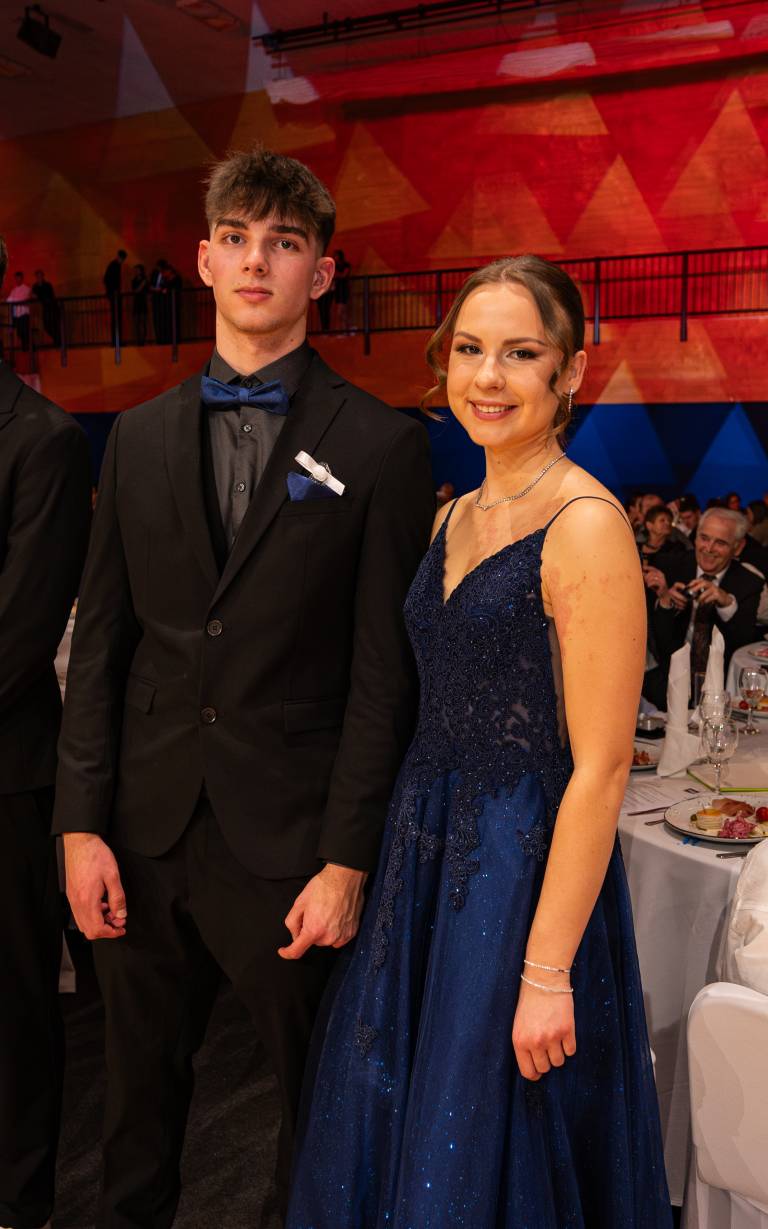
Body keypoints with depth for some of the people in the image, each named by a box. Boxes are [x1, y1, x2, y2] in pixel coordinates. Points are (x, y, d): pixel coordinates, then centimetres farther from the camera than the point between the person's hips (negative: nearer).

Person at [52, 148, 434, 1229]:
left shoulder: (381, 446, -5)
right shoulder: (139, 437, 8)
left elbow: (384, 669, -7)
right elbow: (100, 640, 6)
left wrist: (346, 860, -10)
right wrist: (81, 823, 1)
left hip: (289, 839, -3)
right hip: (144, 829, 4)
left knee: (319, 1098, 13)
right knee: (139, 1089, 19)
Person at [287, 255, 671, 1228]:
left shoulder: (585, 525, -17)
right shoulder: (455, 517, 8)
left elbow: (599, 769, -19)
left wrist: (547, 972, -18)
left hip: (526, 869, -7)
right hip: (427, 852, 8)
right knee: (391, 1136, 20)